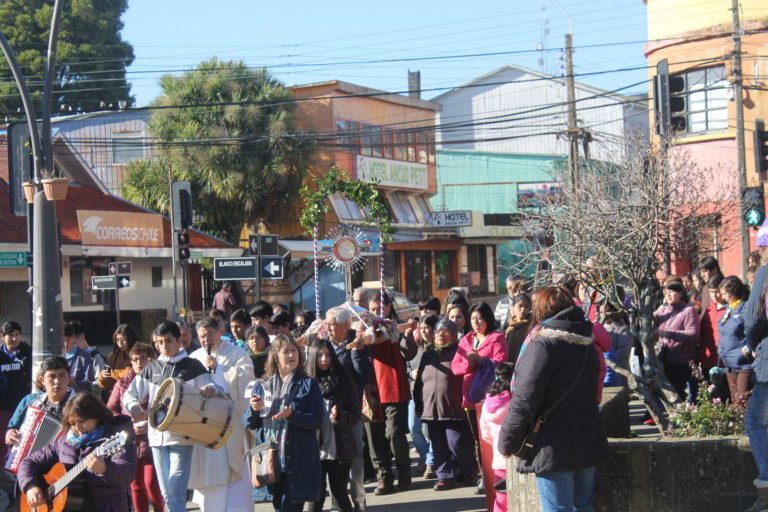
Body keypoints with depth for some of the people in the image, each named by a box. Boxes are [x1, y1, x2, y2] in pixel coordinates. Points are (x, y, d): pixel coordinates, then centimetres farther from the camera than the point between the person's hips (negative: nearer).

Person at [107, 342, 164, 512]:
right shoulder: (122, 383, 11)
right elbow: (111, 409, 9)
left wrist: (149, 425, -15)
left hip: (151, 440, -4)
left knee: (151, 484, -9)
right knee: (136, 485, 8)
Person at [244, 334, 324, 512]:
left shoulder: (308, 385, 3)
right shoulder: (262, 387, 13)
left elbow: (317, 421, -5)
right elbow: (249, 424, 11)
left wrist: (291, 415, -21)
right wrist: (254, 409, -10)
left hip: (299, 461, -3)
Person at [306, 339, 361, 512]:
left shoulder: (343, 380, 2)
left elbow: (356, 415, 0)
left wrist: (339, 416, -18)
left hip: (340, 450, 1)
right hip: (315, 450, 0)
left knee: (339, 494, 9)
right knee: (317, 497, 1)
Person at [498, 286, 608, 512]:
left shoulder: (542, 347, -14)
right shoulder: (586, 347, 11)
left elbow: (524, 402, -17)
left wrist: (506, 443, -6)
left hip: (554, 450, -8)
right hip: (588, 445, 8)